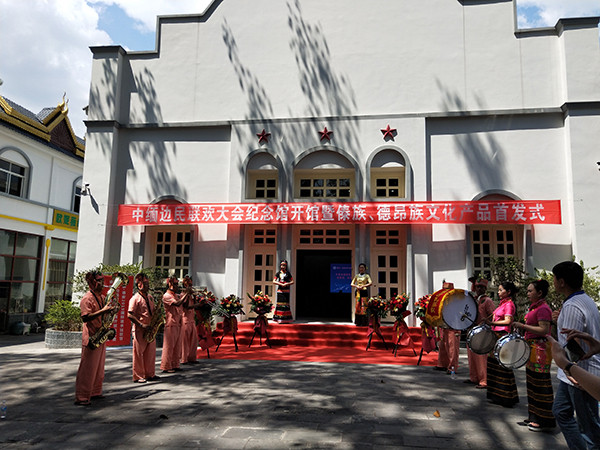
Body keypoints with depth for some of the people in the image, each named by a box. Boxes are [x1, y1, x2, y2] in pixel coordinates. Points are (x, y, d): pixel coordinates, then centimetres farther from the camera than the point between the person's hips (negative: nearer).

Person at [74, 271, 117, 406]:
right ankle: (81, 397, 2)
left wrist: (111, 311, 4)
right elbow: (85, 318, -24)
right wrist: (102, 311, -29)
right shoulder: (87, 298, -13)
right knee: (87, 368, -4)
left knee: (99, 367, 16)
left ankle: (95, 392, 27)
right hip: (91, 338, -9)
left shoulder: (102, 297, 14)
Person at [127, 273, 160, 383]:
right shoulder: (135, 299, -10)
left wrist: (157, 312, 0)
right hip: (140, 331, -7)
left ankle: (150, 374, 20)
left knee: (151, 352, 10)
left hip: (150, 329, 7)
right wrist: (141, 325, -20)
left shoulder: (150, 297, 13)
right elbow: (130, 315, -17)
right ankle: (138, 377, 8)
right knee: (139, 353, 0)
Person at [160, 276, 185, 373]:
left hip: (178, 324, 8)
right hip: (170, 324, -8)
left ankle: (175, 365, 20)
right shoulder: (167, 296, -11)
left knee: (177, 346, 12)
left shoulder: (177, 295, 16)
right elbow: (177, 303, -24)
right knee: (169, 346, -3)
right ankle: (166, 367, 4)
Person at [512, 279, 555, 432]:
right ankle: (534, 417, 28)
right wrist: (522, 328, 10)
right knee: (532, 383, 17)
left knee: (540, 383, -4)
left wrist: (523, 326, -21)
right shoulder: (534, 307, 14)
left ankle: (544, 420, 5)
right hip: (532, 349, 11)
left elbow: (544, 330, -24)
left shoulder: (543, 309, -16)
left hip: (540, 349, -11)